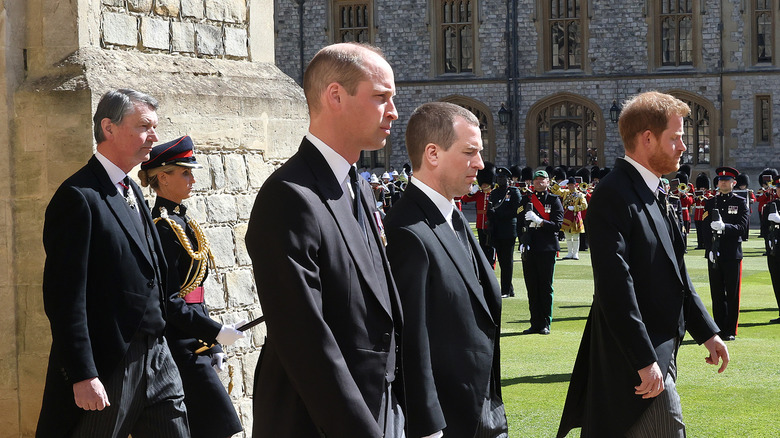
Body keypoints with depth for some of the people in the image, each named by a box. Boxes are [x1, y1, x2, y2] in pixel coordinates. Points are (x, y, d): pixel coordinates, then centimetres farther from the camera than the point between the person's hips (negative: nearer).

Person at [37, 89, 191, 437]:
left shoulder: (131, 191, 15)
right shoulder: (79, 198, -13)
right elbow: (65, 297, -18)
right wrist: (83, 376, -22)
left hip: (156, 355, 8)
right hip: (109, 366, -8)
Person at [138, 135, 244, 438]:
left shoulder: (182, 223, 15)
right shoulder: (163, 227, -14)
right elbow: (169, 301, -18)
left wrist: (213, 347, 15)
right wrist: (216, 333, -17)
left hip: (194, 347, 9)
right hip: (180, 348, -9)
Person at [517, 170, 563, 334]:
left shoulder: (554, 200, 2)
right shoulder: (527, 199, 11)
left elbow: (557, 225, -7)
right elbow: (521, 221, 13)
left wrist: (540, 222, -21)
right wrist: (522, 244, 2)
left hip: (547, 249, -3)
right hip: (529, 249, 3)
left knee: (546, 287, 0)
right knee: (532, 287, 5)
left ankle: (545, 324, 6)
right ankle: (535, 324, 10)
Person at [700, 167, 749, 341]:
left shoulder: (740, 202, 3)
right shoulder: (710, 203, 10)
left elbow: (742, 227, -8)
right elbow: (705, 228, 4)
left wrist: (724, 227, -26)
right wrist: (710, 250, -9)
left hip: (732, 254, -2)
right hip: (714, 254, 2)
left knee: (732, 294, 0)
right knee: (717, 294, 5)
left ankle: (730, 331, 6)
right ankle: (719, 329, 11)